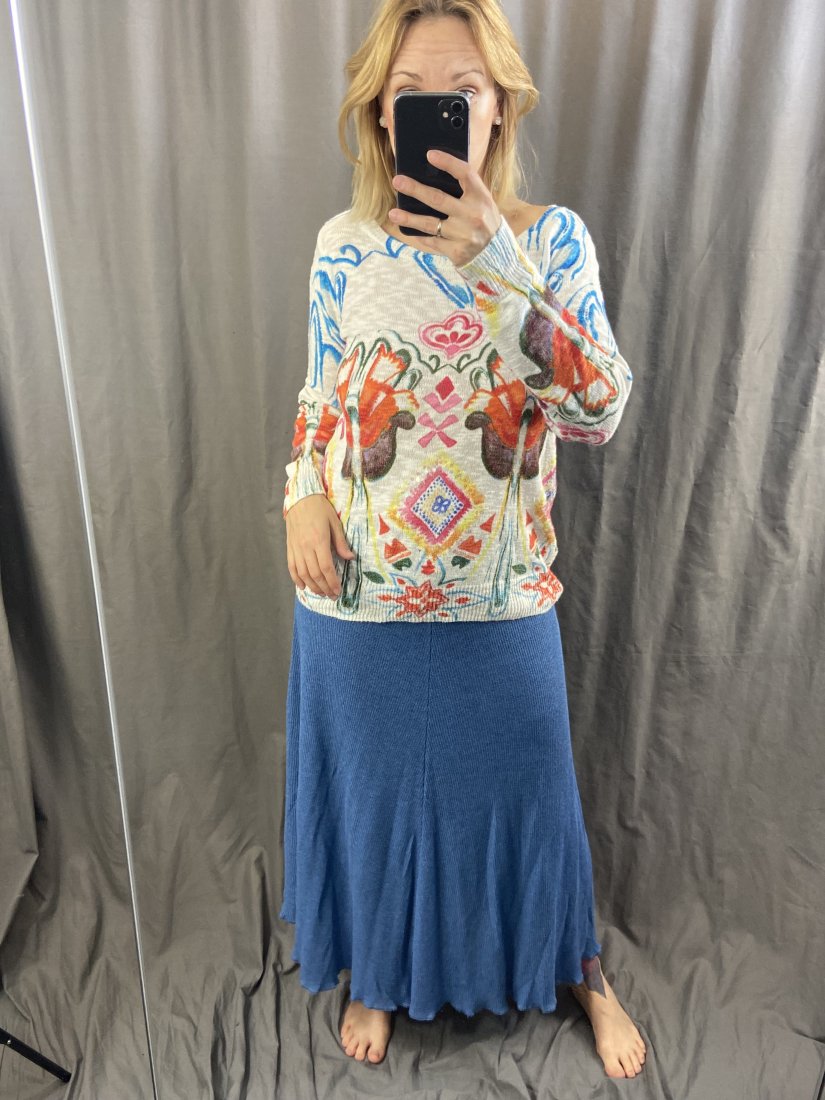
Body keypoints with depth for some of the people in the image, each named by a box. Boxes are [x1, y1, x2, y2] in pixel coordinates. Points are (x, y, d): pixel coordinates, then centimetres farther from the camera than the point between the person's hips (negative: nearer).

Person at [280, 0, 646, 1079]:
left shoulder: (552, 238, -4)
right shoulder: (345, 244, 1)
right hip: (360, 592, 2)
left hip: (502, 595, -1)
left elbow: (602, 411, -16)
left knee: (523, 781, 16)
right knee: (373, 783, 18)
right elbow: (320, 399, 10)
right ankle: (378, 970, 49)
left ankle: (579, 968, 47)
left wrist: (496, 263, -24)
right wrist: (304, 493, -7)